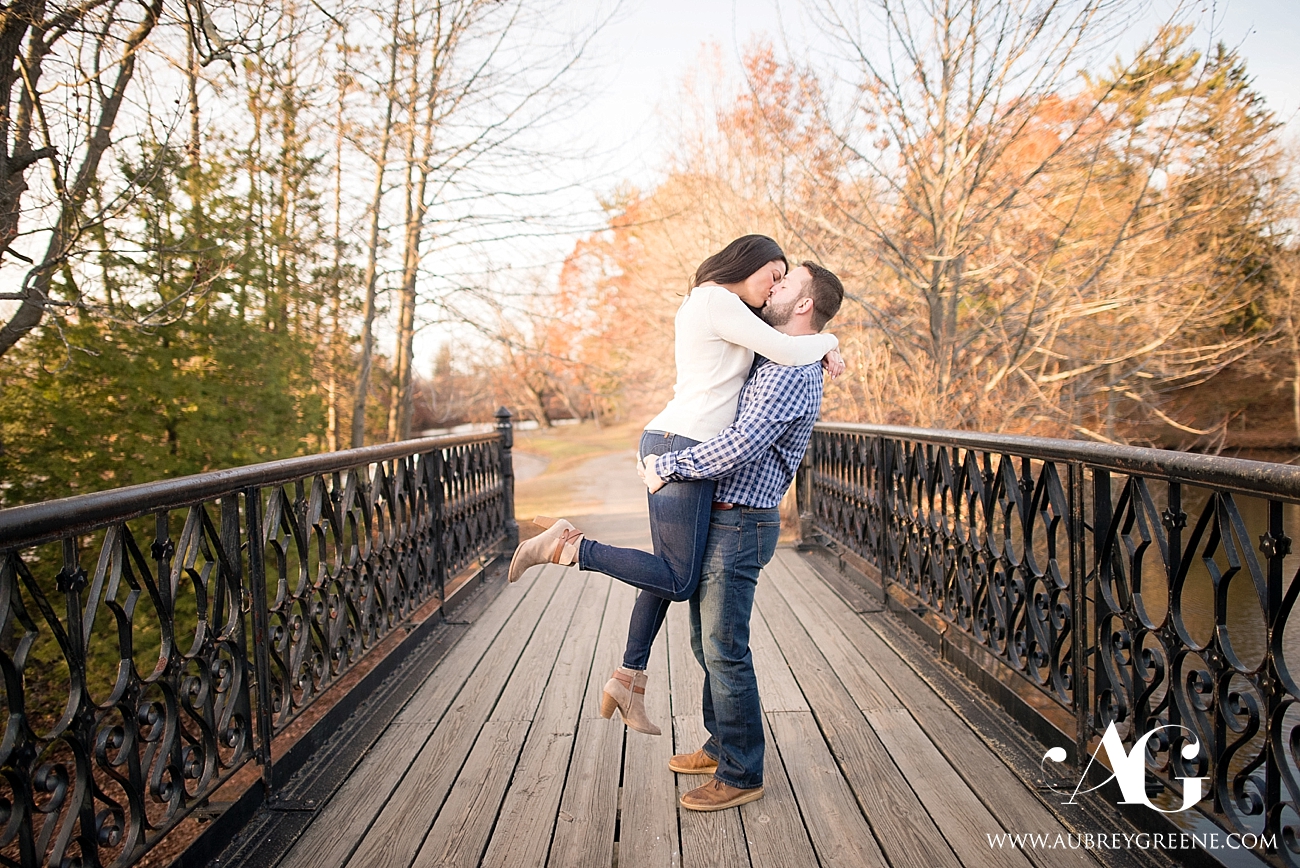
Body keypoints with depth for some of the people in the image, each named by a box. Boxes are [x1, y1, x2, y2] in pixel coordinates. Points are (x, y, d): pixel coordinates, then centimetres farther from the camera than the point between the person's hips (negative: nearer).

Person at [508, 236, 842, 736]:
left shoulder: (704, 306, 21)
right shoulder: (716, 300, -10)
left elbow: (767, 362, 32)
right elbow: (788, 353, -14)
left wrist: (817, 351, 17)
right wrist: (826, 341, 6)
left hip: (666, 447, 11)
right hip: (681, 449, -11)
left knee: (669, 572, 16)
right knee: (678, 581, -4)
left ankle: (629, 680, 24)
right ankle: (567, 547, -4)